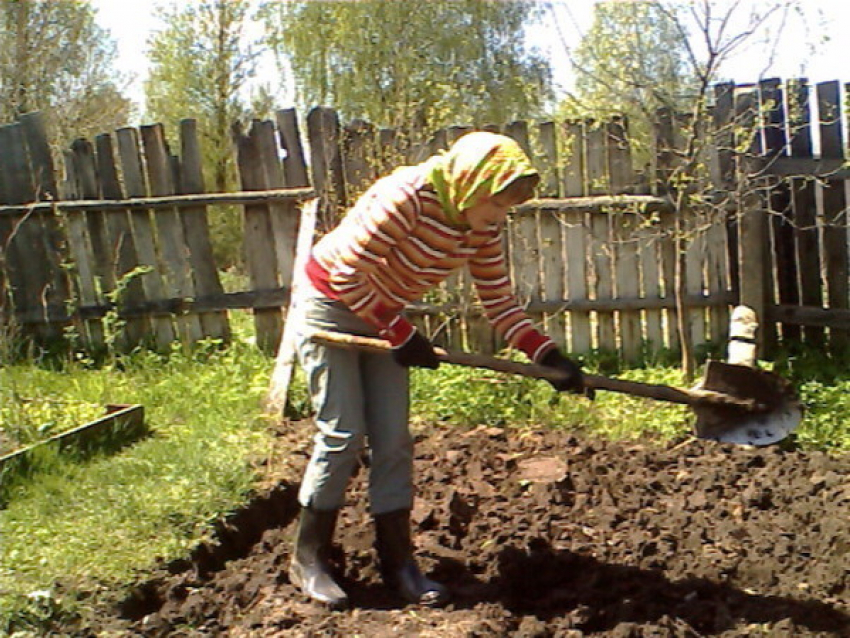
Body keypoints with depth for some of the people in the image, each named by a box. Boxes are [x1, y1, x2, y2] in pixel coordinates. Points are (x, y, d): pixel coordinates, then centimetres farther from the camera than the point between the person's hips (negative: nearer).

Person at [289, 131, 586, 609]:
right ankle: (309, 559, 7)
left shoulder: (483, 226, -8)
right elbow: (348, 276, -27)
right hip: (329, 305, -7)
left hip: (382, 317, 7)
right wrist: (402, 335, -23)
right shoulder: (406, 197, -30)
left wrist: (549, 355, -16)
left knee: (394, 439, 3)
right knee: (343, 434, -8)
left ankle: (397, 560, 12)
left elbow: (499, 302, -4)